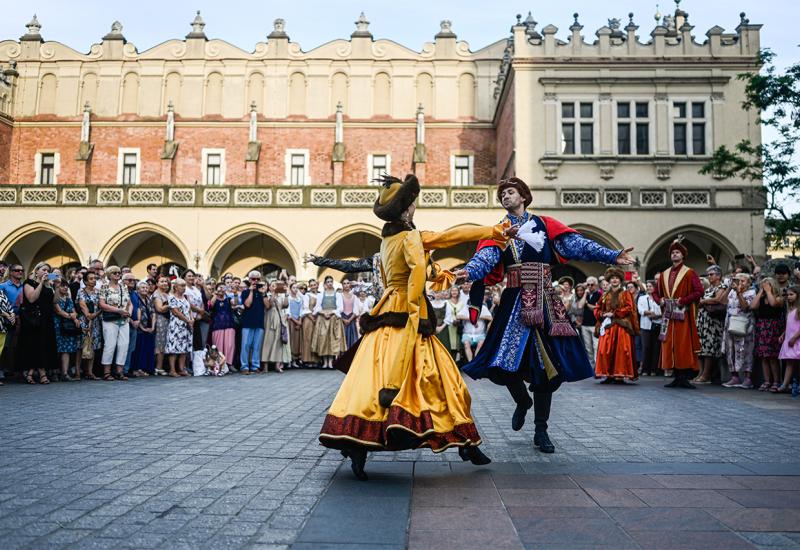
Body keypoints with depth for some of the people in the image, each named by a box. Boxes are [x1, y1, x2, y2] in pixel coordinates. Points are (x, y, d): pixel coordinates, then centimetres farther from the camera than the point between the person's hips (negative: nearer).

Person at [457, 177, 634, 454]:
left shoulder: (545, 224, 10)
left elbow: (576, 243, 1)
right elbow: (486, 256, -7)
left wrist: (611, 256, -12)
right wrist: (468, 270, -30)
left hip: (545, 302, 0)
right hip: (514, 302, 0)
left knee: (547, 363, 0)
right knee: (505, 362, -7)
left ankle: (541, 431, 13)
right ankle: (523, 401, 27)